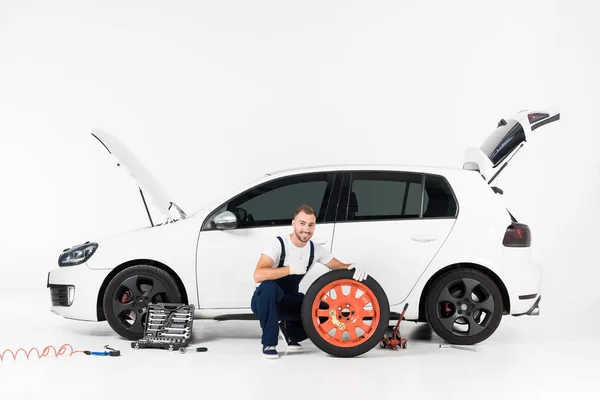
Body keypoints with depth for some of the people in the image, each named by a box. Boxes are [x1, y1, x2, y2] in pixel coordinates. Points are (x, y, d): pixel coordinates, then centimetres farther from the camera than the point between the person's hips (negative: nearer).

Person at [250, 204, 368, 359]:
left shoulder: (315, 249, -4)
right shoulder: (278, 244, -22)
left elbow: (339, 266, 3)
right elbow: (258, 275, -34)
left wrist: (353, 268, -20)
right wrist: (291, 269, -38)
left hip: (289, 302, 5)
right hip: (266, 300, -5)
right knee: (269, 287, -39)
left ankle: (290, 330, 14)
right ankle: (269, 344, -22)